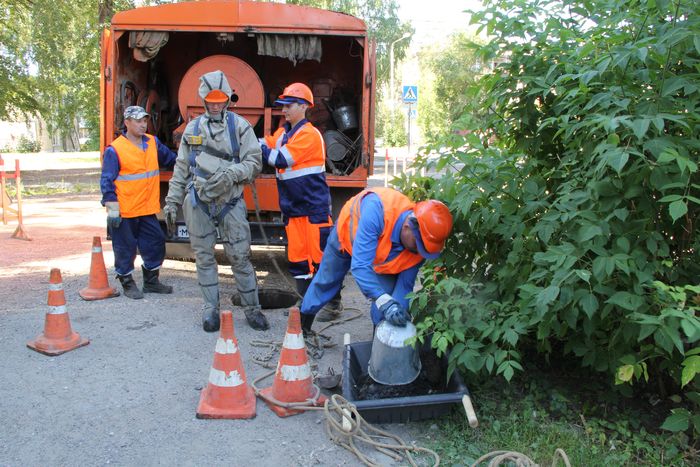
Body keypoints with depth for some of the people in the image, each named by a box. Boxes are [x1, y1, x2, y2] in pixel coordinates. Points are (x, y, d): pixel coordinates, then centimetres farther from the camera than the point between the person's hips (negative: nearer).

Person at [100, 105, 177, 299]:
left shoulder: (153, 143, 7)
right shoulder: (114, 150, -10)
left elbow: (171, 159, 22)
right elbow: (107, 181, -10)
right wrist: (112, 207, -15)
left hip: (148, 210, 6)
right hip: (125, 212, -6)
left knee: (156, 243, 11)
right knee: (125, 248, 4)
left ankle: (151, 281, 27)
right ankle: (127, 283, 20)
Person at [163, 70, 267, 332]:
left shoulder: (240, 126, 3)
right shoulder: (192, 128, 11)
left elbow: (254, 162, -3)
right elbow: (181, 168, 14)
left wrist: (229, 174, -19)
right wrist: (172, 202, 10)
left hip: (230, 202, -2)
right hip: (198, 202, 2)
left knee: (240, 256, -1)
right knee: (204, 256, 7)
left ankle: (251, 308, 11)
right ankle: (210, 308, 18)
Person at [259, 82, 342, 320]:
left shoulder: (309, 134, -11)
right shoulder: (283, 133, 14)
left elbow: (281, 159, -18)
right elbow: (265, 146, 7)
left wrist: (259, 147, -12)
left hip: (314, 206, -8)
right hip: (292, 207, 8)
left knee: (321, 255, -2)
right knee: (297, 256, 11)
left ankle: (332, 304, 8)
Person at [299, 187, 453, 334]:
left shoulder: (419, 245, -32)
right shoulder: (377, 211, -49)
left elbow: (405, 284, -22)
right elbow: (360, 265, -50)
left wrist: (397, 314, -37)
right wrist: (384, 301, -58)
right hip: (346, 234, -2)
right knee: (326, 280, 17)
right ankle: (304, 317, 44)